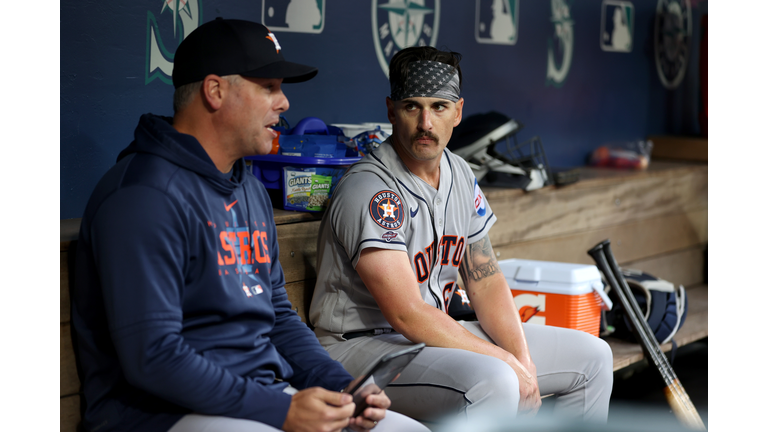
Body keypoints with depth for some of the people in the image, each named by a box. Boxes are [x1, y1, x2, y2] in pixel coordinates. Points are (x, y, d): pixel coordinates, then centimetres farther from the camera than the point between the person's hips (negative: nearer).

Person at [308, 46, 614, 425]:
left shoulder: (459, 175, 7)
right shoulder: (368, 189, -21)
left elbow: (486, 280, 10)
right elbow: (407, 315, -25)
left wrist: (523, 362, -5)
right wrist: (508, 364, -22)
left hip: (435, 334, 9)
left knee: (591, 357, 9)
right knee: (492, 383, -36)